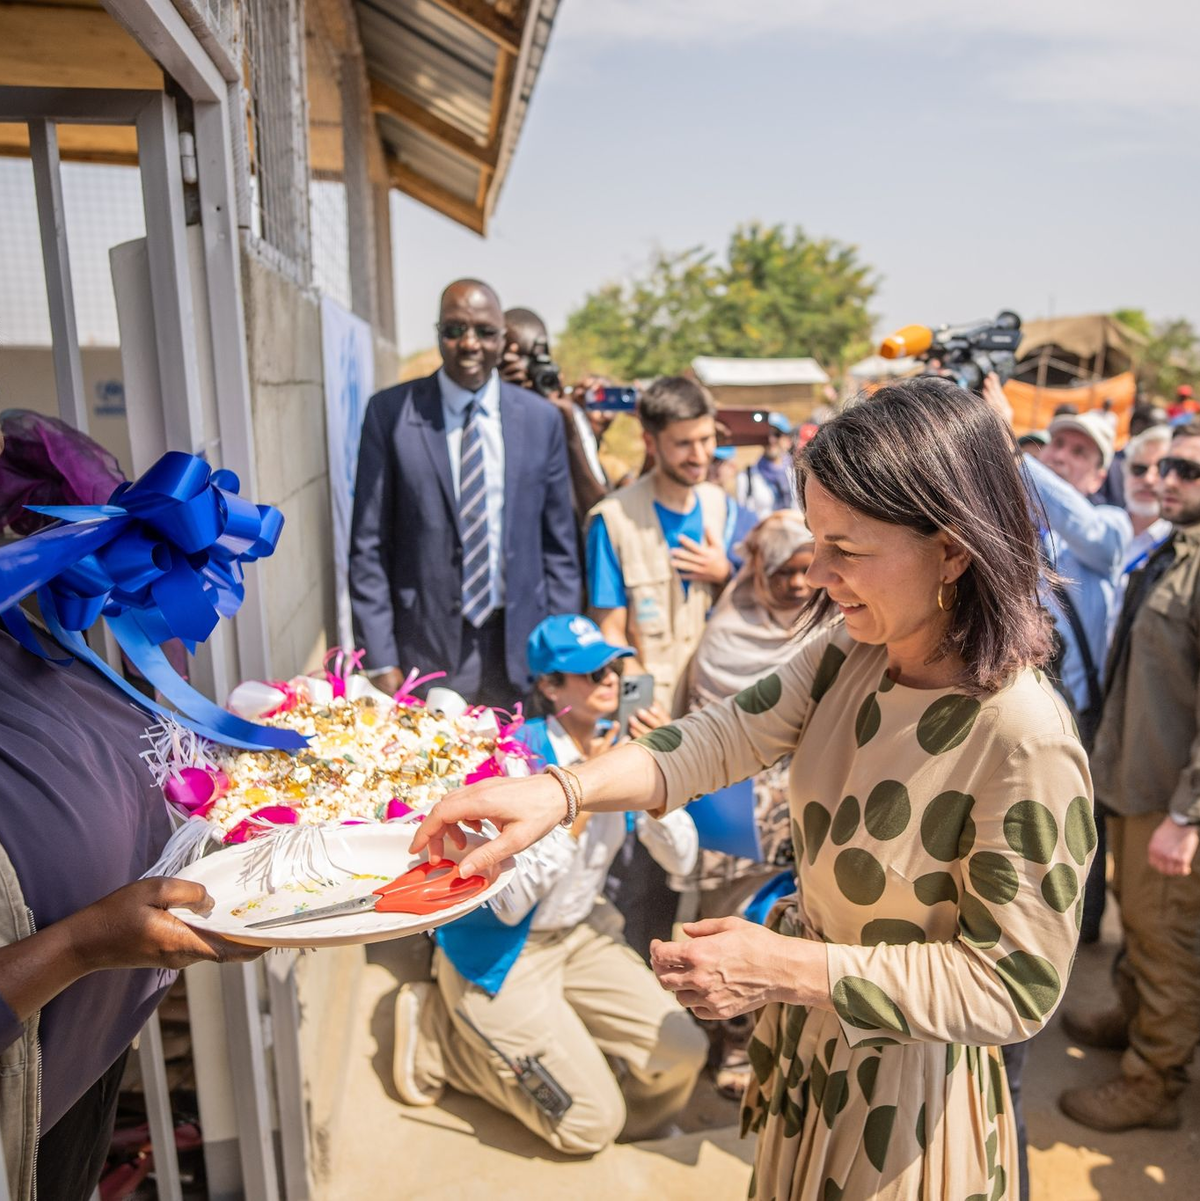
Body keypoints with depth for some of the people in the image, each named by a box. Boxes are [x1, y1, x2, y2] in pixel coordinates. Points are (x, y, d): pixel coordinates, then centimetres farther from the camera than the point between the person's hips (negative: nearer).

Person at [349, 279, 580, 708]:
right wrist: (380, 660, -6)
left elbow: (559, 547, 7)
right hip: (426, 649, -1)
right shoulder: (389, 412, -3)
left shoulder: (541, 420, 3)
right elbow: (368, 546, -2)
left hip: (520, 648, 2)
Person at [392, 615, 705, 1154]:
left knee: (683, 1053, -5)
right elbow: (509, 903, -29)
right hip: (502, 951, -6)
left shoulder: (618, 744, -7)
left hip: (580, 934, 6)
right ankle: (437, 1028, 9)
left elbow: (681, 858, -7)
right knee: (589, 1126, -4)